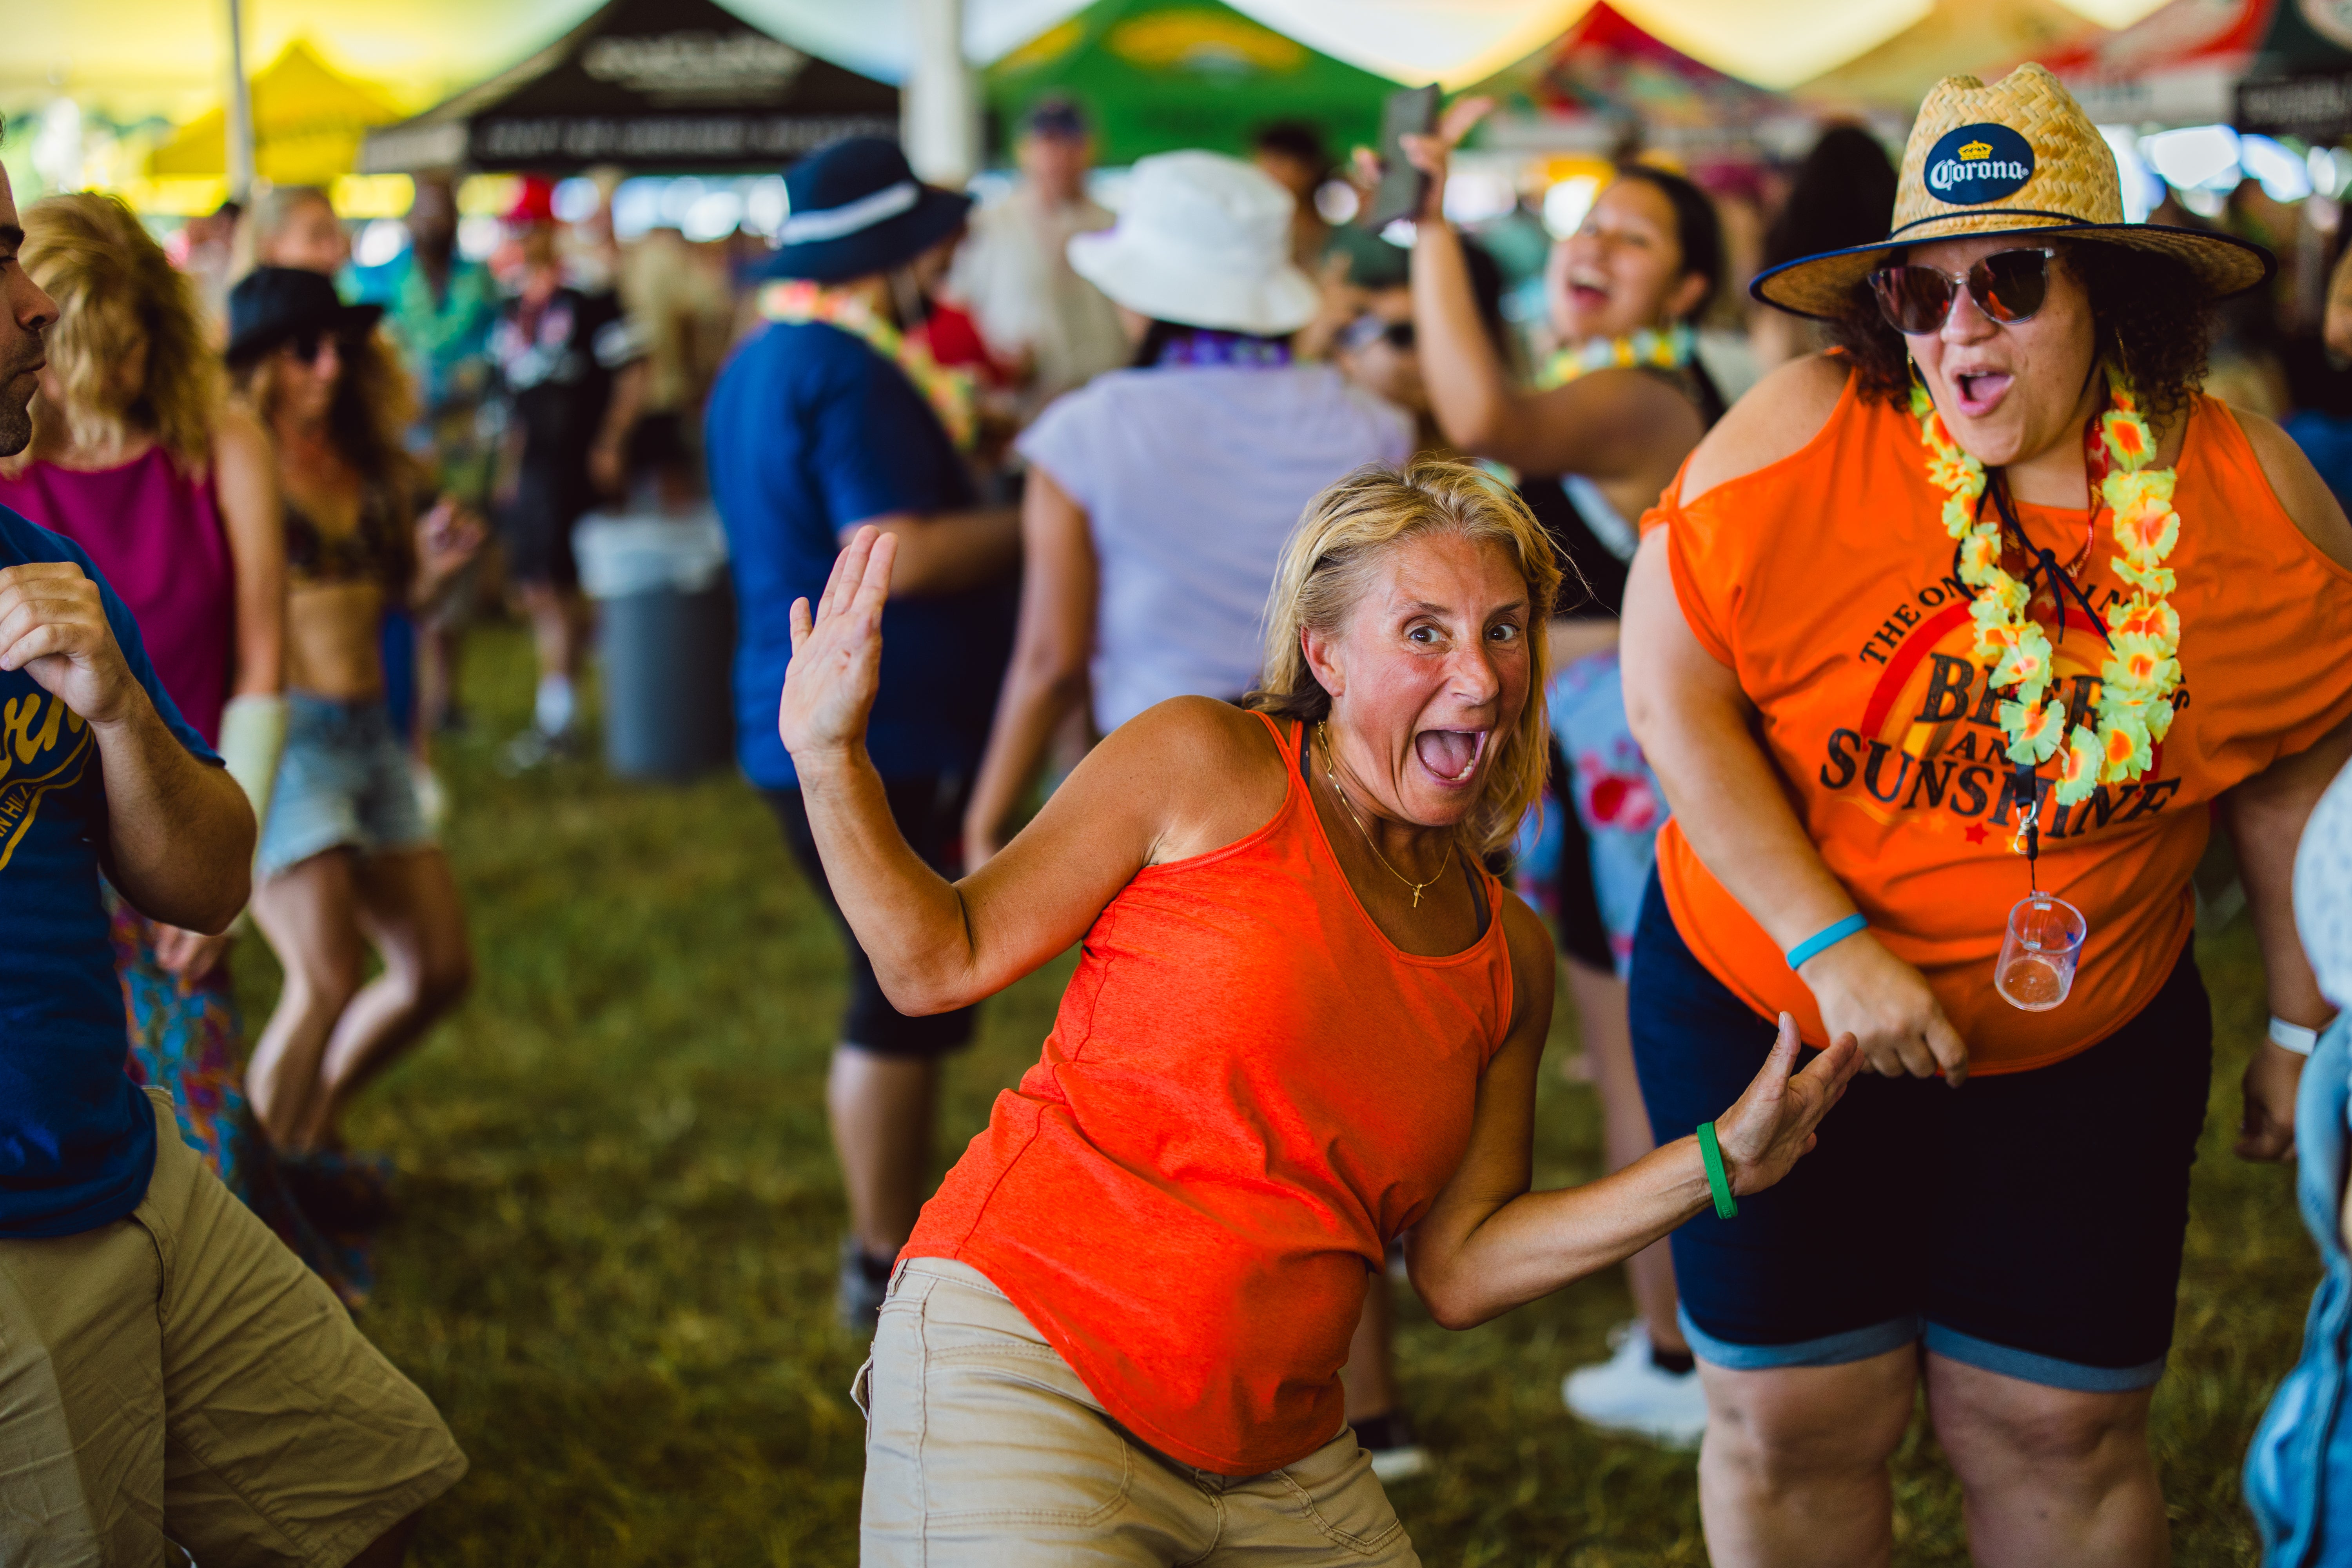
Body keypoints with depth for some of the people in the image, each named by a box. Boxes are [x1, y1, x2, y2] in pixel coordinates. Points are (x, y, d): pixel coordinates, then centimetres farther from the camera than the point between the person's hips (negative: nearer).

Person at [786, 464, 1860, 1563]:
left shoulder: (1509, 956, 9)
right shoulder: (1205, 764, -4)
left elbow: (1457, 1271, 8)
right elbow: (940, 962, -1)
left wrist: (1721, 1162, 3)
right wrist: (828, 754, -13)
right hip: (1023, 1367, -5)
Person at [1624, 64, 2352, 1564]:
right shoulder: (1801, 434, -17)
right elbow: (1672, 693, -15)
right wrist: (1830, 944, -20)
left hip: (2090, 1044, 2)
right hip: (1768, 1001, -1)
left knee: (2058, 1431, 7)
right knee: (1793, 1419, 6)